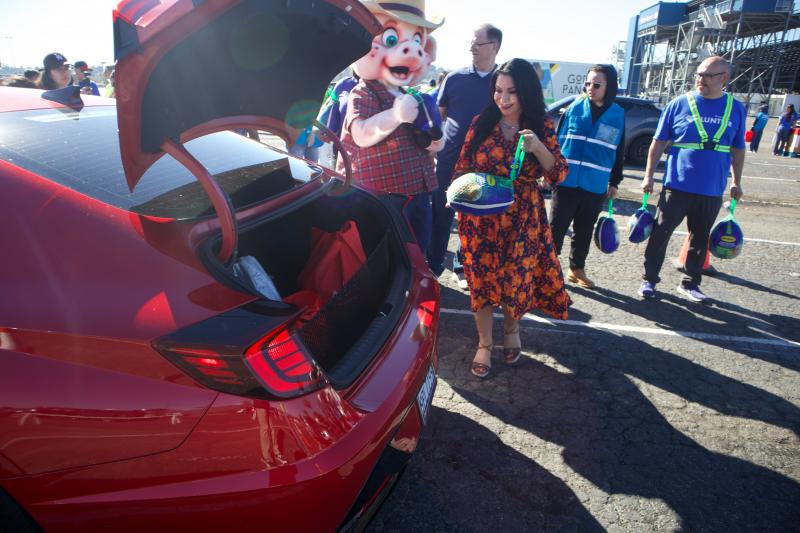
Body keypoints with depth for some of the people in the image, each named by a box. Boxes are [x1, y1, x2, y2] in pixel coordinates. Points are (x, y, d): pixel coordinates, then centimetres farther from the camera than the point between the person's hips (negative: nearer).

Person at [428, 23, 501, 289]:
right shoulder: (455, 78, 2)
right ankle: (432, 267, 16)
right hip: (449, 160, 0)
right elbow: (437, 115, 11)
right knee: (441, 215, 5)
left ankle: (463, 267, 24)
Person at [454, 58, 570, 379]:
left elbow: (558, 175, -4)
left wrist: (538, 148, -20)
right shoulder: (481, 123, -1)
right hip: (481, 217, 0)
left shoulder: (542, 127, -1)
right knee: (482, 278, 5)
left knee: (517, 277, 8)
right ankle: (484, 343, 25)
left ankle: (511, 329, 39)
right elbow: (462, 167, 5)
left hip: (522, 219, 0)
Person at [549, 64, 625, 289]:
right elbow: (558, 139, 4)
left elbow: (618, 152, 9)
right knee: (557, 227, 1)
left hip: (596, 185, 2)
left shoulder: (618, 114, 3)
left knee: (584, 230, 13)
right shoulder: (575, 107, 0)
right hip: (566, 180, -2)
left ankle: (577, 269, 26)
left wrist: (615, 182, 11)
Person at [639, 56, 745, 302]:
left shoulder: (736, 109, 5)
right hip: (677, 186, -2)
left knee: (700, 238, 12)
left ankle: (690, 283, 26)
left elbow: (738, 149, 14)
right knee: (660, 234, 1)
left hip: (712, 191, 3)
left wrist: (736, 181, 13)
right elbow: (658, 143, 2)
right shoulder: (678, 104, -2)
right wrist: (648, 176, -1)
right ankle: (649, 280, 15)